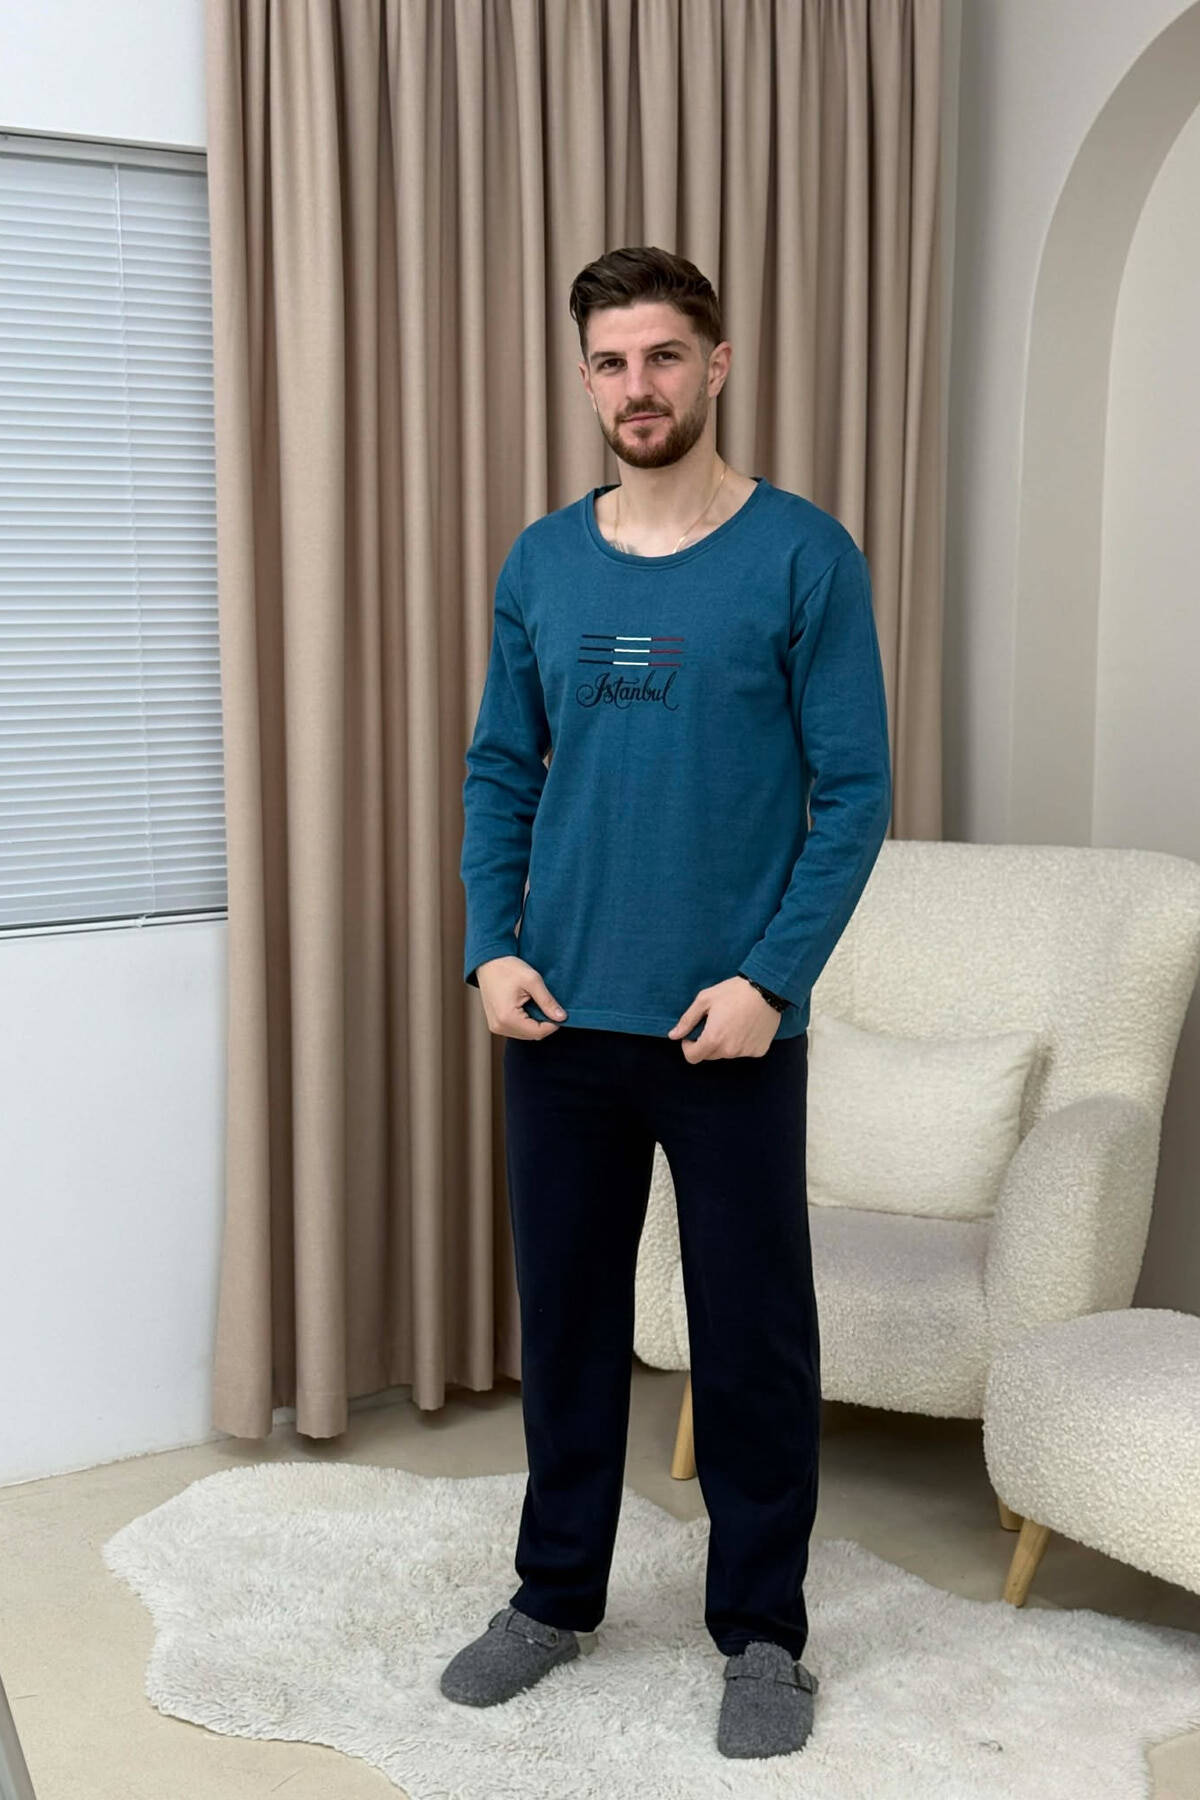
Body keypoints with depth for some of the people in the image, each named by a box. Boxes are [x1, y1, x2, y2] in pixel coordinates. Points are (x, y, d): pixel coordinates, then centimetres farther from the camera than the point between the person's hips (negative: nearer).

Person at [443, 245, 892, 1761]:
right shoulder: (540, 565, 6)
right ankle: (557, 1592, 33)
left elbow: (855, 790, -7)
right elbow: (499, 774, 11)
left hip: (732, 1025, -3)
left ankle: (761, 1629, 25)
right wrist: (491, 946, -2)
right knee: (564, 1313, 15)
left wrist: (772, 976, -15)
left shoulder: (804, 556, -6)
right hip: (560, 1019, 4)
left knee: (753, 1336, 7)